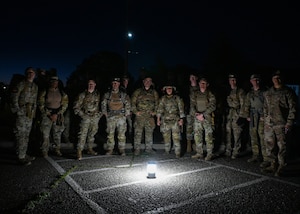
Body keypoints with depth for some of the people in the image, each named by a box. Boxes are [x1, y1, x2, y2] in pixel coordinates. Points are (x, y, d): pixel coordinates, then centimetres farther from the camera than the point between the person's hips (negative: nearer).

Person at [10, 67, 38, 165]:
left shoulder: (35, 87, 14)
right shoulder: (21, 84, -7)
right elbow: (14, 98, -9)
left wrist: (34, 112, 16)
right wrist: (17, 110, -12)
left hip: (30, 114, 7)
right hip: (22, 113, -7)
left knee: (26, 135, 13)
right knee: (21, 135, -5)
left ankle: (24, 154, 24)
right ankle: (21, 157, 1)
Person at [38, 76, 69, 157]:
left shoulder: (62, 93, 5)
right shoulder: (44, 92, 0)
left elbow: (64, 105, 1)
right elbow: (41, 105, -1)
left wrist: (57, 114, -10)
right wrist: (48, 115, -8)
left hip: (58, 115, 2)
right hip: (47, 115, -1)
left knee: (57, 134, 7)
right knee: (45, 134, -3)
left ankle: (57, 149, 21)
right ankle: (45, 151, 9)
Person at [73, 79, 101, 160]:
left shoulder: (98, 94, 10)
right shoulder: (82, 95, -1)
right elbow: (76, 106, 0)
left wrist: (99, 113, 10)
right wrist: (82, 114, -7)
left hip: (95, 117, 4)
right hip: (86, 117, -4)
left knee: (92, 134, 12)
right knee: (83, 134, -11)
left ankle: (90, 149, 25)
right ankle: (79, 152, -10)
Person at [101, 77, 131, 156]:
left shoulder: (124, 95, 5)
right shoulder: (107, 94, 9)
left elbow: (128, 104, 4)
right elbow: (103, 104, 12)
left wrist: (126, 114, -2)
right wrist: (105, 113, 4)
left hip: (121, 117, -1)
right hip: (110, 117, 1)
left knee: (121, 134, -1)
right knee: (110, 134, 3)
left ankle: (122, 150, 8)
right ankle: (110, 149, 14)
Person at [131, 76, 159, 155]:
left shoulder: (154, 92, 13)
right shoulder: (137, 91, 6)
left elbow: (157, 103, 16)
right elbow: (133, 102, 4)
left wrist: (155, 111, 4)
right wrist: (135, 111, -5)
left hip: (150, 116, 2)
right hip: (139, 115, -2)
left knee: (149, 132, 7)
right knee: (138, 132, -3)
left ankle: (149, 148, 19)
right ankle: (137, 149, 5)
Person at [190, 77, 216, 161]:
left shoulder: (210, 94, 1)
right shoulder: (195, 94, 12)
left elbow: (212, 106, -6)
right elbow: (192, 106, 8)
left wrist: (203, 114, -12)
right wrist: (196, 114, -9)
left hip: (207, 118, -4)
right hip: (197, 118, 4)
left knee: (208, 137, -6)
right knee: (197, 136, 5)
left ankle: (209, 154, 3)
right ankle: (199, 153, 14)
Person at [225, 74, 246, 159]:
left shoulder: (240, 91, -2)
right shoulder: (228, 91, 16)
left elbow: (243, 104, -6)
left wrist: (241, 115, -11)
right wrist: (226, 113, 12)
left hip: (237, 114, -6)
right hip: (229, 114, 6)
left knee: (237, 134, -6)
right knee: (228, 133, 6)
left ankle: (235, 152, 2)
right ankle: (228, 151, 15)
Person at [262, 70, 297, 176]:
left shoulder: (288, 92, -1)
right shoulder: (267, 93, 14)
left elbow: (292, 109, -4)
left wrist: (289, 123, -11)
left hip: (281, 124, -5)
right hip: (269, 124, 5)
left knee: (281, 146, -1)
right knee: (270, 146, 9)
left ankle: (281, 167, 11)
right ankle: (273, 165, 23)